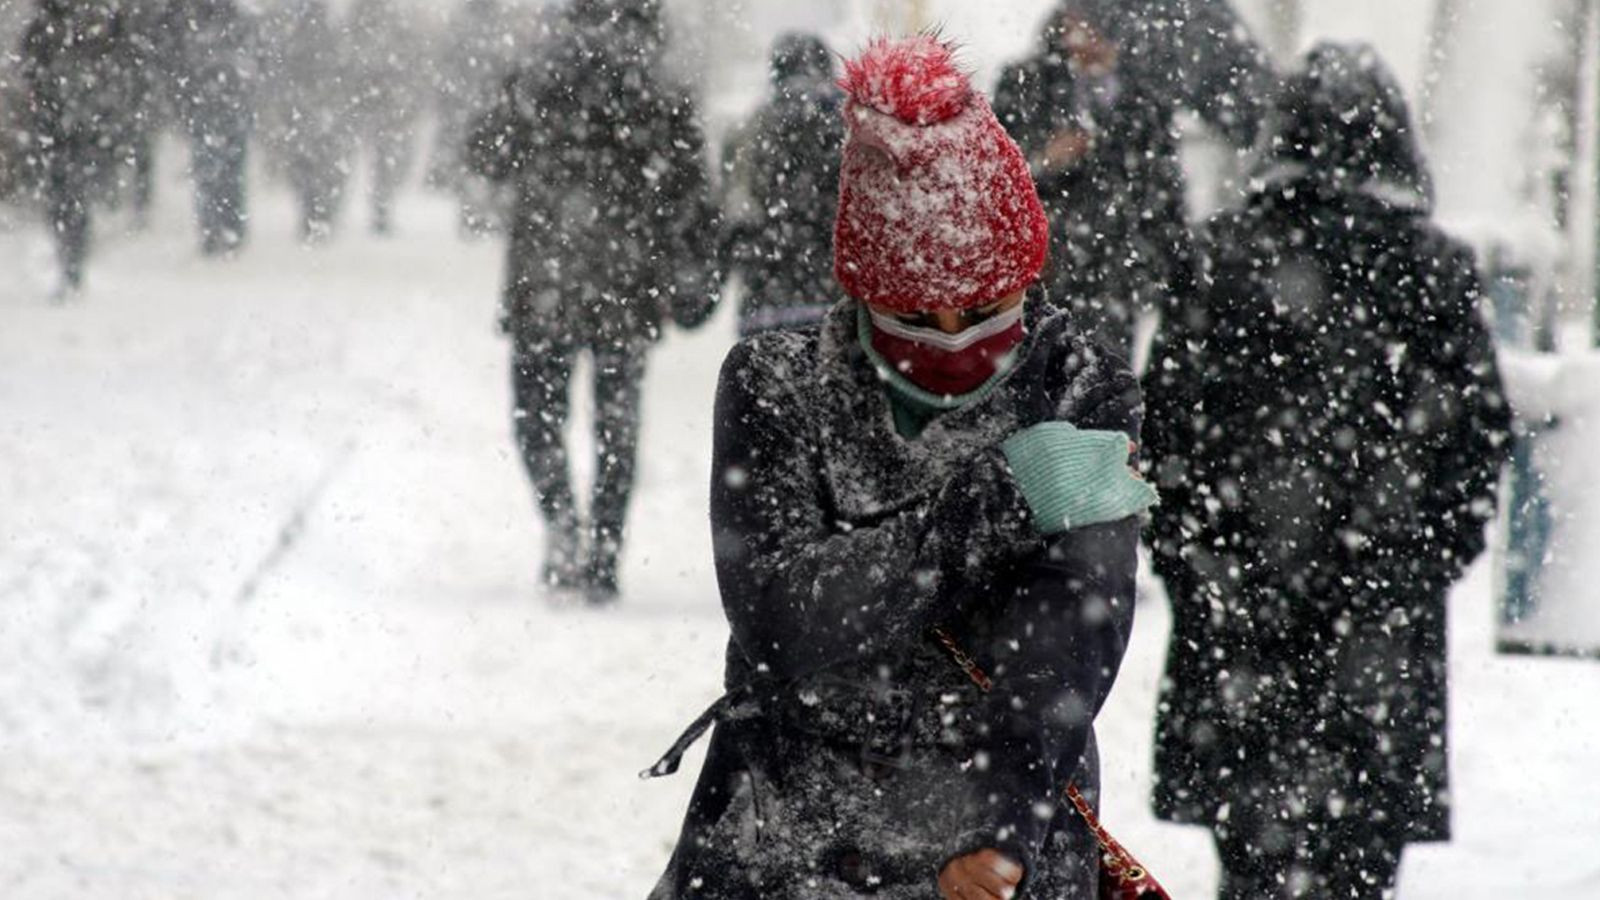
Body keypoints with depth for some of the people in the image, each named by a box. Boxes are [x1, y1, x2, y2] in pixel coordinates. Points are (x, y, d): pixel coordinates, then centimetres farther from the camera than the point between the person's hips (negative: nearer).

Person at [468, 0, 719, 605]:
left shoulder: (539, 87, -5)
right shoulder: (668, 104, -3)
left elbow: (488, 155, 8)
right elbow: (690, 204, -2)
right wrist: (694, 286, 7)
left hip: (543, 288, -1)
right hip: (629, 292, 1)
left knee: (538, 414, 12)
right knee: (617, 427, 11)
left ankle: (561, 521, -11)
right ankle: (604, 558, 10)